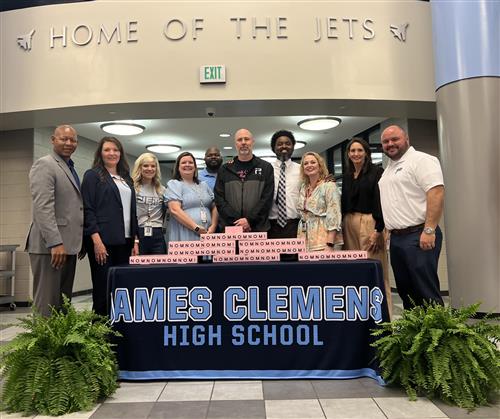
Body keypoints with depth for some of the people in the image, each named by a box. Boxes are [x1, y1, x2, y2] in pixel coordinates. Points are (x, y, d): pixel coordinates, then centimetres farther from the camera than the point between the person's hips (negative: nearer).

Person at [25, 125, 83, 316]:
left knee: (64, 302, 11)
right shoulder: (44, 165, -7)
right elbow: (43, 207, -18)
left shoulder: (70, 168, 20)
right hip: (50, 246, -9)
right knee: (47, 303, -3)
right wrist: (55, 243, -24)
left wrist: (79, 242, 17)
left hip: (68, 245, 9)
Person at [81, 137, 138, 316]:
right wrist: (97, 240, -17)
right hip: (103, 240, -6)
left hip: (124, 241, 6)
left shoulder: (126, 179, 18)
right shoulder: (92, 175, 1)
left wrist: (135, 238, 11)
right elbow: (88, 209, -7)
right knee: (103, 289, -3)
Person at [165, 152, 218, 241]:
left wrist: (213, 226, -1)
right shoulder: (174, 184, 3)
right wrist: (196, 228, -15)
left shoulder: (204, 185, 21)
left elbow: (214, 207, 17)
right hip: (184, 237, -5)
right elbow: (175, 210, -10)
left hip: (207, 235, 5)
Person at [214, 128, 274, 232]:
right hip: (229, 228, 1)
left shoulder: (266, 168, 6)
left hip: (259, 228, -1)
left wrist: (249, 220, -13)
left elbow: (267, 199, -3)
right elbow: (219, 199, 3)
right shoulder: (225, 169, 10)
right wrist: (236, 221, -9)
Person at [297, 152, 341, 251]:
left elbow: (334, 217, -13)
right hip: (304, 240, 6)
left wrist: (330, 245, -21)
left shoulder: (329, 186, -6)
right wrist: (298, 242, 12)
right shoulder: (303, 188, 12)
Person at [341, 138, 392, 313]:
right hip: (349, 224, 6)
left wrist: (378, 230, -16)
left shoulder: (376, 172, -1)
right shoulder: (347, 176, 17)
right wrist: (342, 227, 12)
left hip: (369, 223, -5)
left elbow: (381, 201, -9)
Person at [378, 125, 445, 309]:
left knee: (425, 291, -7)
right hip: (396, 237, 9)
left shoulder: (421, 160, -6)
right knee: (405, 290, 13)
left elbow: (436, 193, -17)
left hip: (418, 236, -8)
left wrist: (429, 230, -23)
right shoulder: (388, 169, 20)